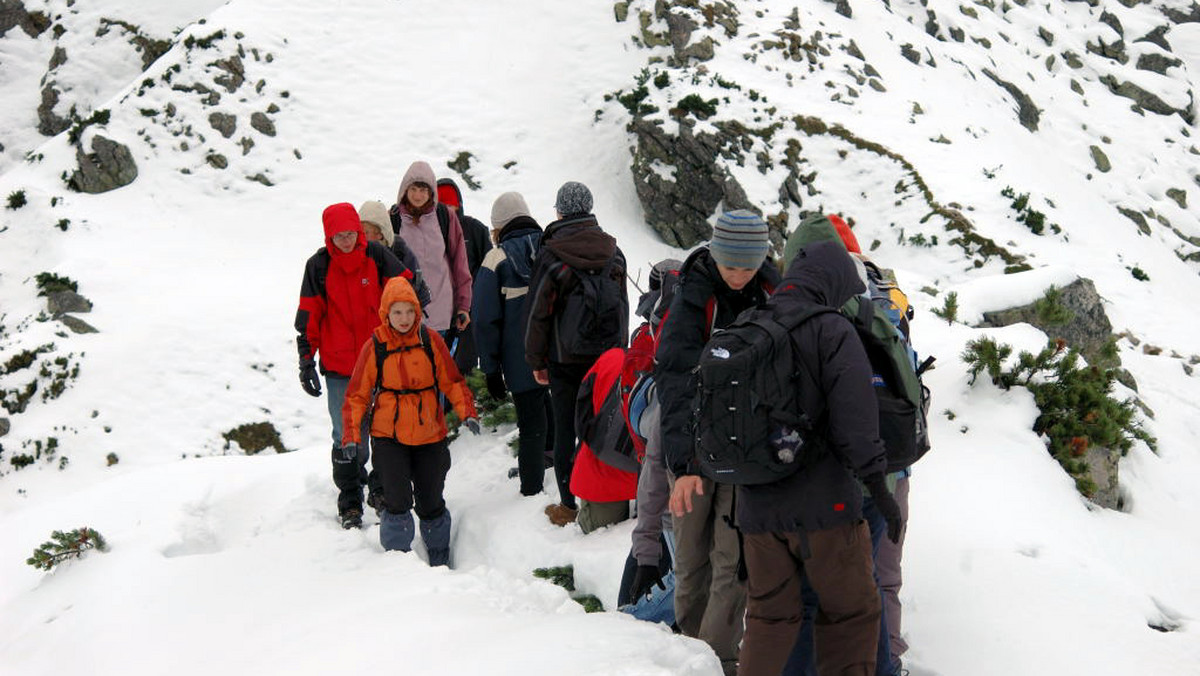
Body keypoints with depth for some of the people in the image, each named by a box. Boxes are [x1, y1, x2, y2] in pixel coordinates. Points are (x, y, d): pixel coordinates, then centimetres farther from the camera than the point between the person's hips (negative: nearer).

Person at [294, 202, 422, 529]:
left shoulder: (377, 256, -2)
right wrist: (306, 362, -1)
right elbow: (308, 318, 1)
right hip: (339, 367, -1)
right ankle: (350, 501, 15)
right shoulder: (318, 266, -3)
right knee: (346, 435, 2)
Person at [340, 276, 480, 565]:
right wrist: (351, 434, -8)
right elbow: (357, 395, 0)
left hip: (429, 435, 2)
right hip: (388, 436, -2)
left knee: (430, 501, 11)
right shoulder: (374, 347, -6)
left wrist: (467, 412, -8)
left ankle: (439, 559, 30)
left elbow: (452, 381, 5)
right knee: (398, 499, -13)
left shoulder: (431, 340, -2)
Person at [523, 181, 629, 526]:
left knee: (565, 430, 4)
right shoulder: (612, 251, 4)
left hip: (566, 360, -4)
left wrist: (536, 360, 3)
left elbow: (538, 311, -6)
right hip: (609, 355, 4)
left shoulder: (550, 255, -9)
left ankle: (568, 506, 8)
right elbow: (623, 306, 11)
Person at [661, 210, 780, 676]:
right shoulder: (693, 298, -12)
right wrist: (683, 463, -26)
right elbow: (675, 383, -18)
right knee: (692, 556, 7)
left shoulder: (770, 293, 0)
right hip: (693, 445, -2)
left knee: (733, 559, -3)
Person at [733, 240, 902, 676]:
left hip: (757, 507, 6)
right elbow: (855, 417, -17)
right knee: (851, 612, 10)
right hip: (822, 506, -5)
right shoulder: (833, 332, -10)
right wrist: (877, 486, -13)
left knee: (769, 615, 18)